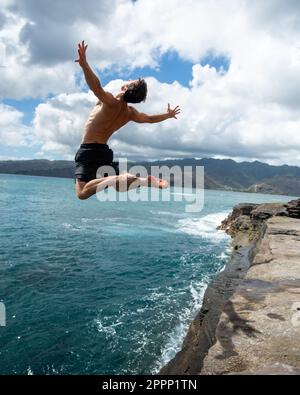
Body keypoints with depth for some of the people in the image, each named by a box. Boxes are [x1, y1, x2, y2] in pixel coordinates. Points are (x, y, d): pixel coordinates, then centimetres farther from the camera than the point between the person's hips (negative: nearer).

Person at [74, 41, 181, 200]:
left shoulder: (110, 102, -14)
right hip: (104, 151, 7)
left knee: (82, 192, -20)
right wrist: (168, 115, 40)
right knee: (119, 186, 19)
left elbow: (96, 87, -36)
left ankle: (116, 179, -35)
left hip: (89, 151, -7)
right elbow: (150, 119, 22)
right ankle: (148, 181, -3)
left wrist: (84, 64, -45)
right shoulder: (131, 113, 7)